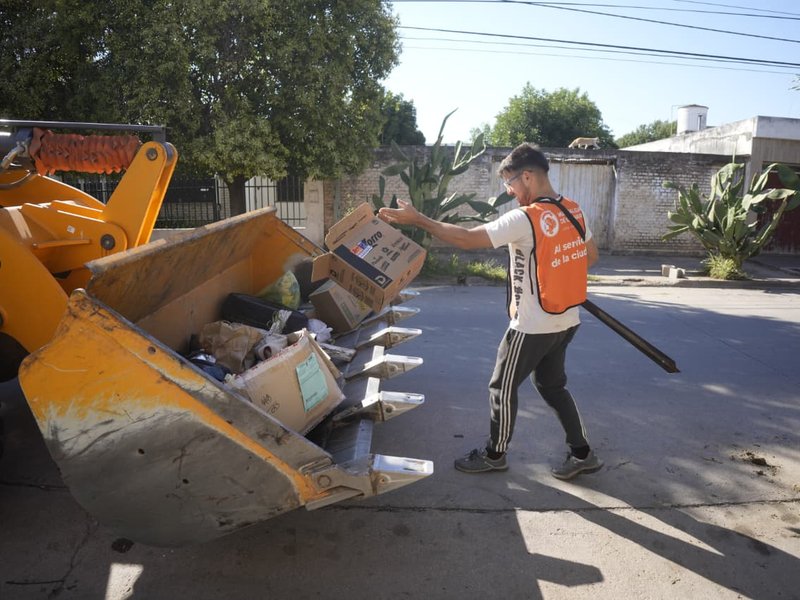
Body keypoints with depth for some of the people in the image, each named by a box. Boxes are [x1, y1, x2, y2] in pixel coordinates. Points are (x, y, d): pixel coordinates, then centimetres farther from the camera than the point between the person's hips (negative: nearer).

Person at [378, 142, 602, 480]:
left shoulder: (524, 219, -23)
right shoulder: (572, 211, 2)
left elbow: (466, 239, -24)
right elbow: (591, 256, 14)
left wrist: (416, 219, -19)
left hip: (533, 326, -8)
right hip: (566, 322, 8)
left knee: (503, 388, 9)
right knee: (552, 385, 22)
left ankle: (495, 455, 26)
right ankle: (581, 454, 28)